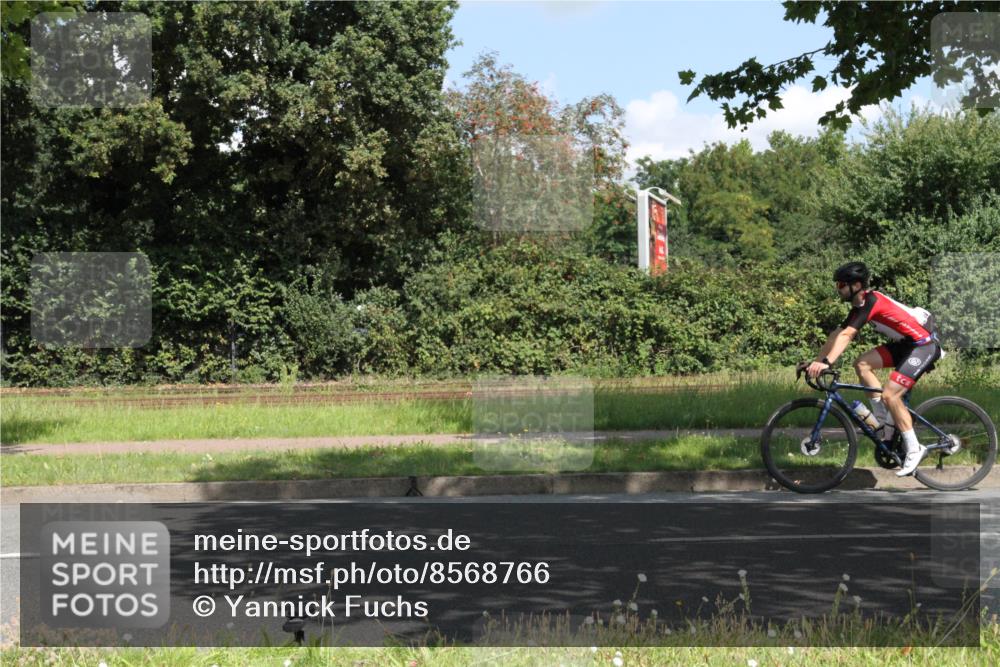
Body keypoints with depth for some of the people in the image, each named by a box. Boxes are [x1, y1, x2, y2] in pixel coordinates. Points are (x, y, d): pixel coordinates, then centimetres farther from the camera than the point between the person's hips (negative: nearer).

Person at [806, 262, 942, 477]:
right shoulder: (860, 305, 6)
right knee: (863, 364, -2)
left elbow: (847, 335, -34)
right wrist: (816, 362, 3)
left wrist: (826, 362, -43)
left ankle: (914, 450, -7)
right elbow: (837, 334, 8)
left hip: (924, 345, -9)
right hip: (906, 344, 9)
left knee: (890, 394, -18)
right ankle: (884, 421, 4)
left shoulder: (871, 301, -23)